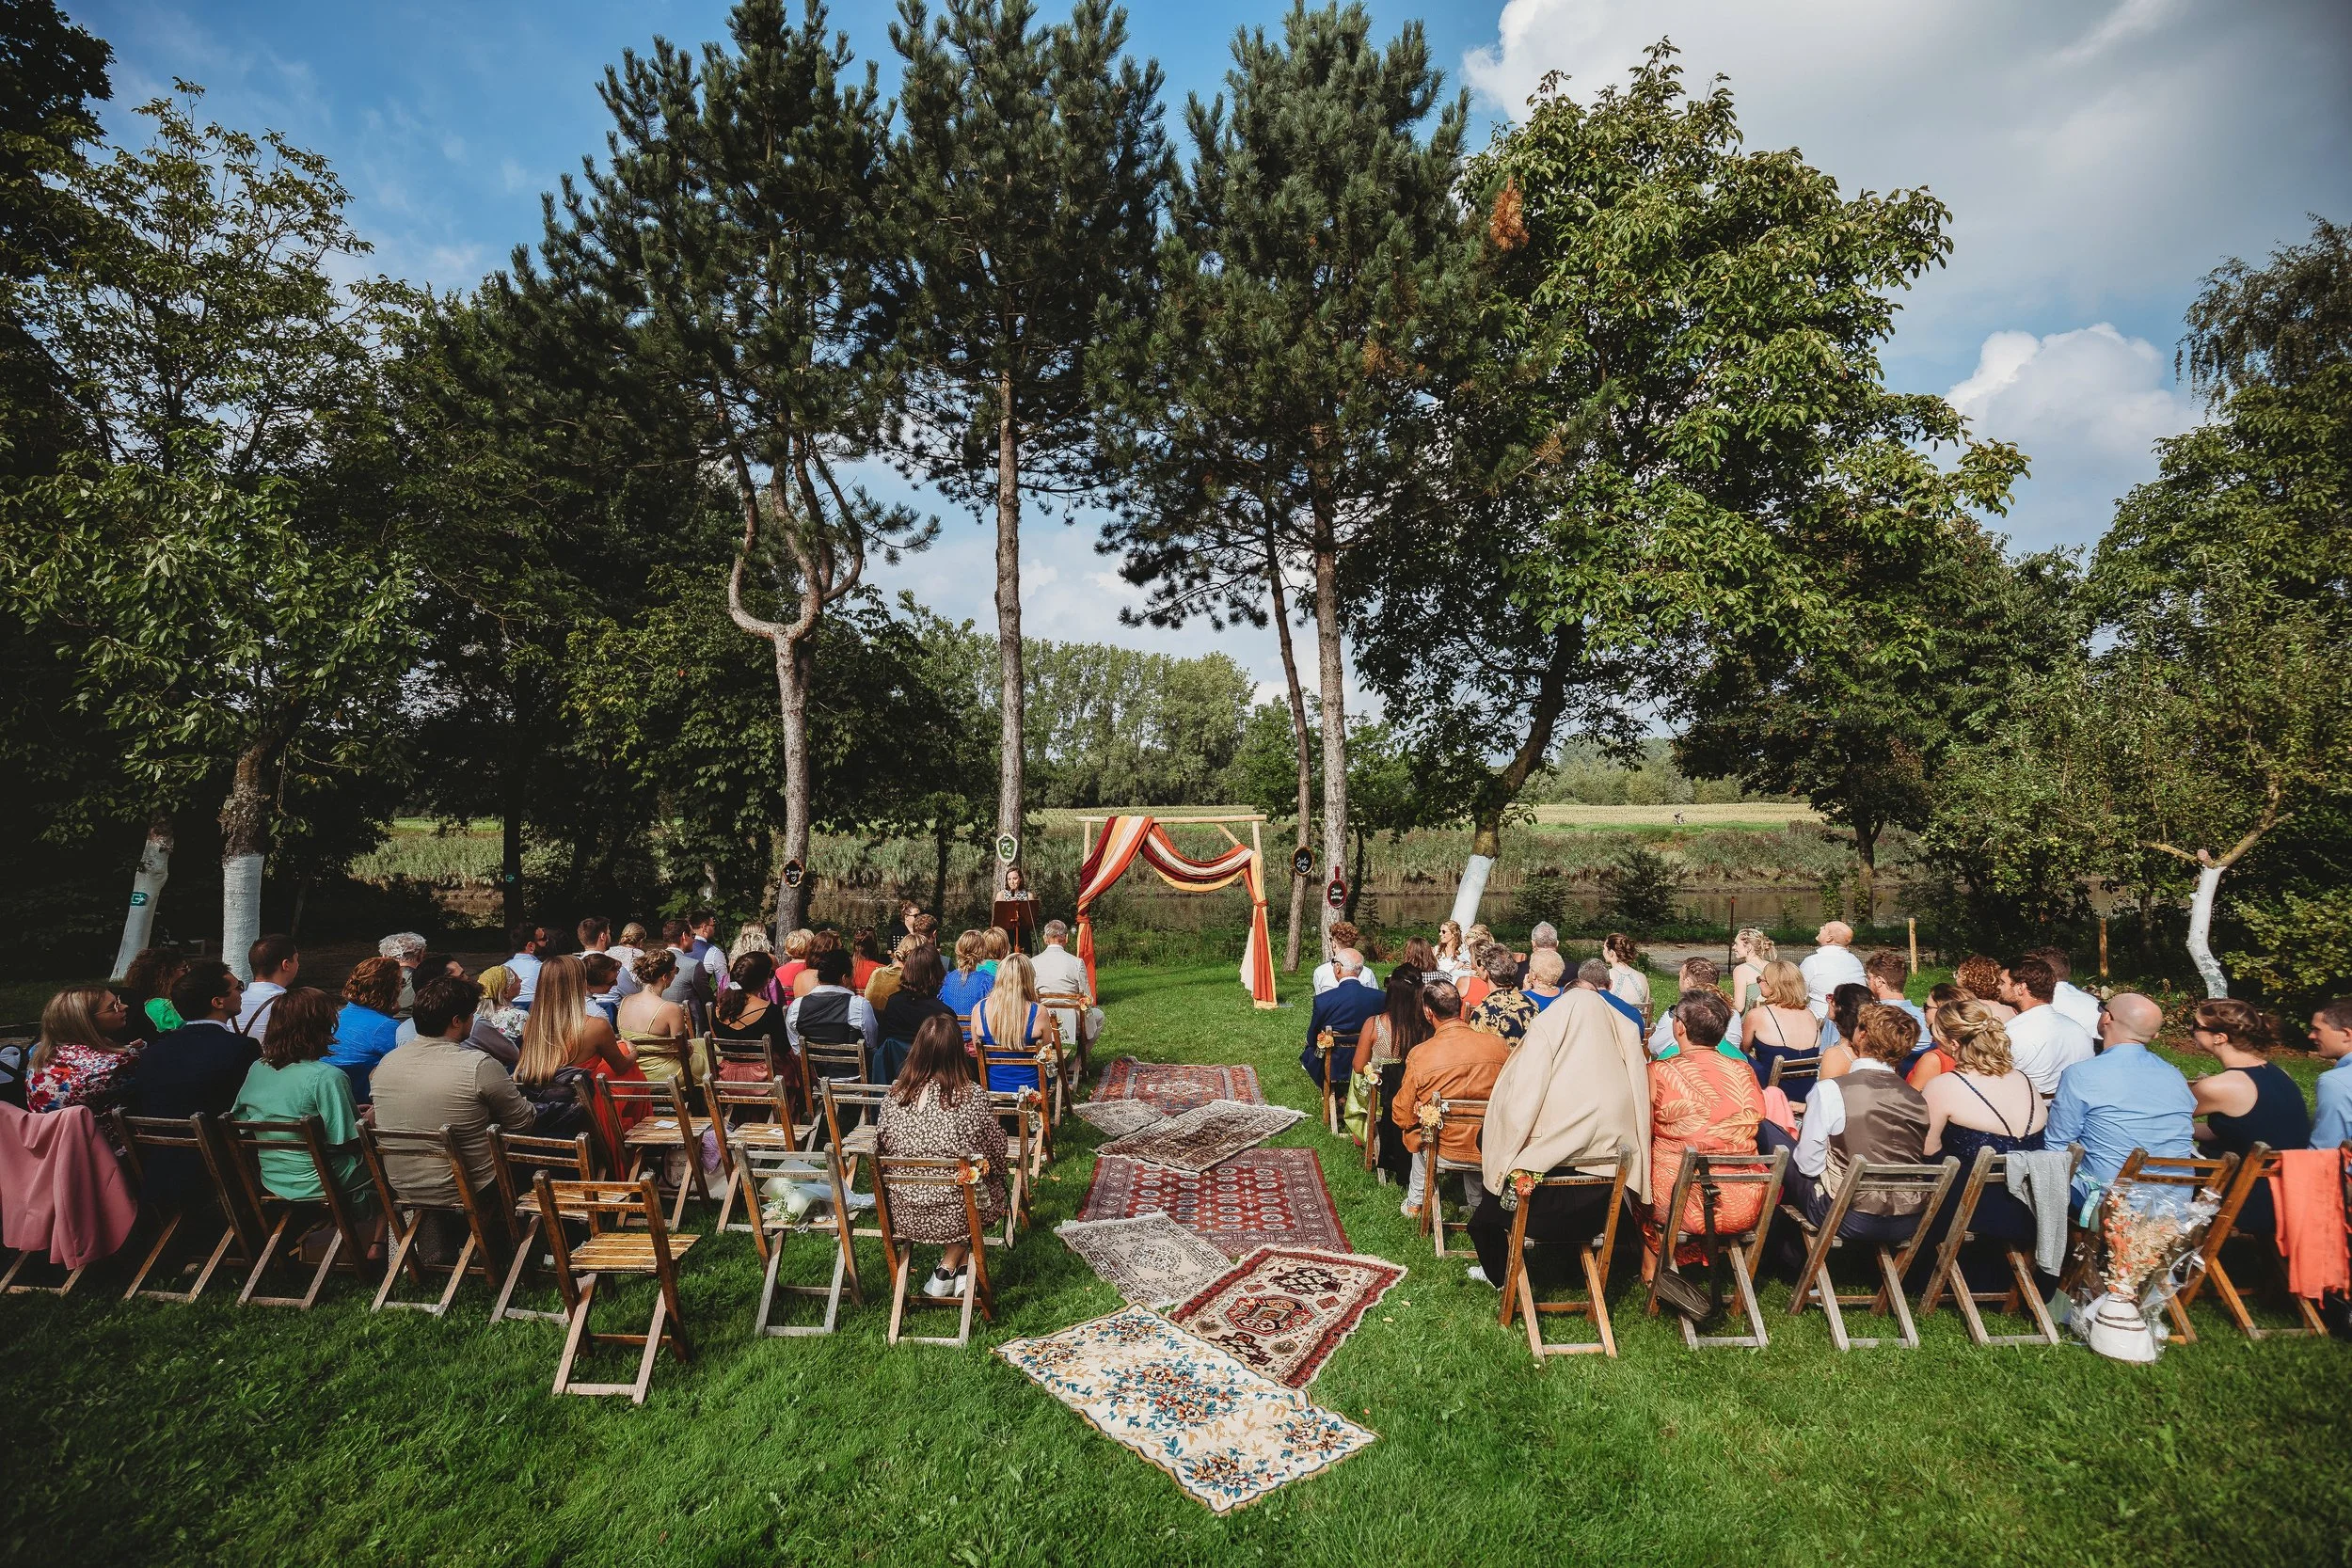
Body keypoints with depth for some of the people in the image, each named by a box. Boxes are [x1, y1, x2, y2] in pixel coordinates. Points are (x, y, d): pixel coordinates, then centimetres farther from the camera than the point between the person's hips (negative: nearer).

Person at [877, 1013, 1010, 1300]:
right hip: (956, 1216, -4)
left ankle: (947, 1269, 21)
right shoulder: (972, 1096, -17)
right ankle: (953, 1265, 20)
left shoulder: (896, 1093, -8)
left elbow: (881, 1146, 5)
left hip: (906, 1216, 4)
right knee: (992, 1185, 25)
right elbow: (996, 1154, -6)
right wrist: (981, 1165, 16)